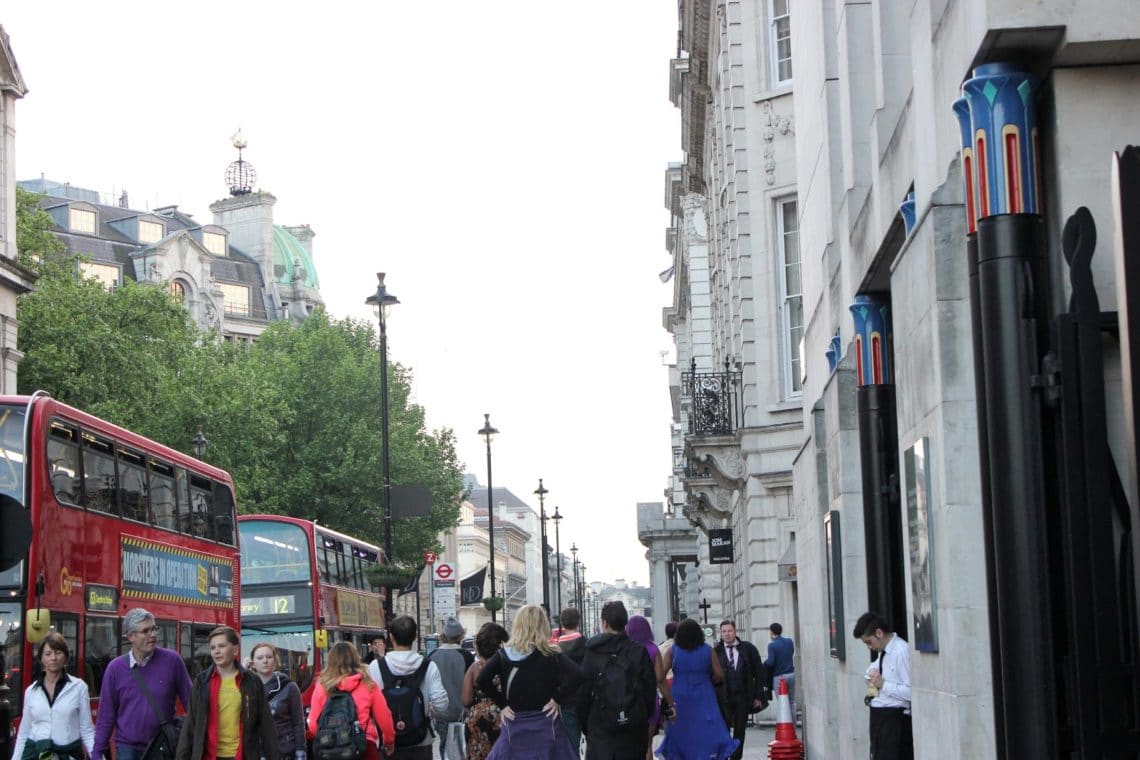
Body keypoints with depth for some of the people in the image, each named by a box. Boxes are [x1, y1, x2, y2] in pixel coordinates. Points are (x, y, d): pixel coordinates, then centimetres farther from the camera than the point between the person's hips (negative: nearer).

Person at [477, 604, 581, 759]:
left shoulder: (504, 654, 1)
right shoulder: (551, 655, -5)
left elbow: (482, 680, -9)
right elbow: (576, 675, -19)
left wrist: (502, 704, -1)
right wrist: (557, 699, -7)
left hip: (514, 725, 2)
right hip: (545, 725, -2)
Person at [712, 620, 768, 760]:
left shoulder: (748, 649, 3)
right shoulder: (716, 651, -1)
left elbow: (759, 673, 5)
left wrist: (759, 695, 0)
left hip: (743, 696, 2)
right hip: (723, 697, -2)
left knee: (740, 730, 8)